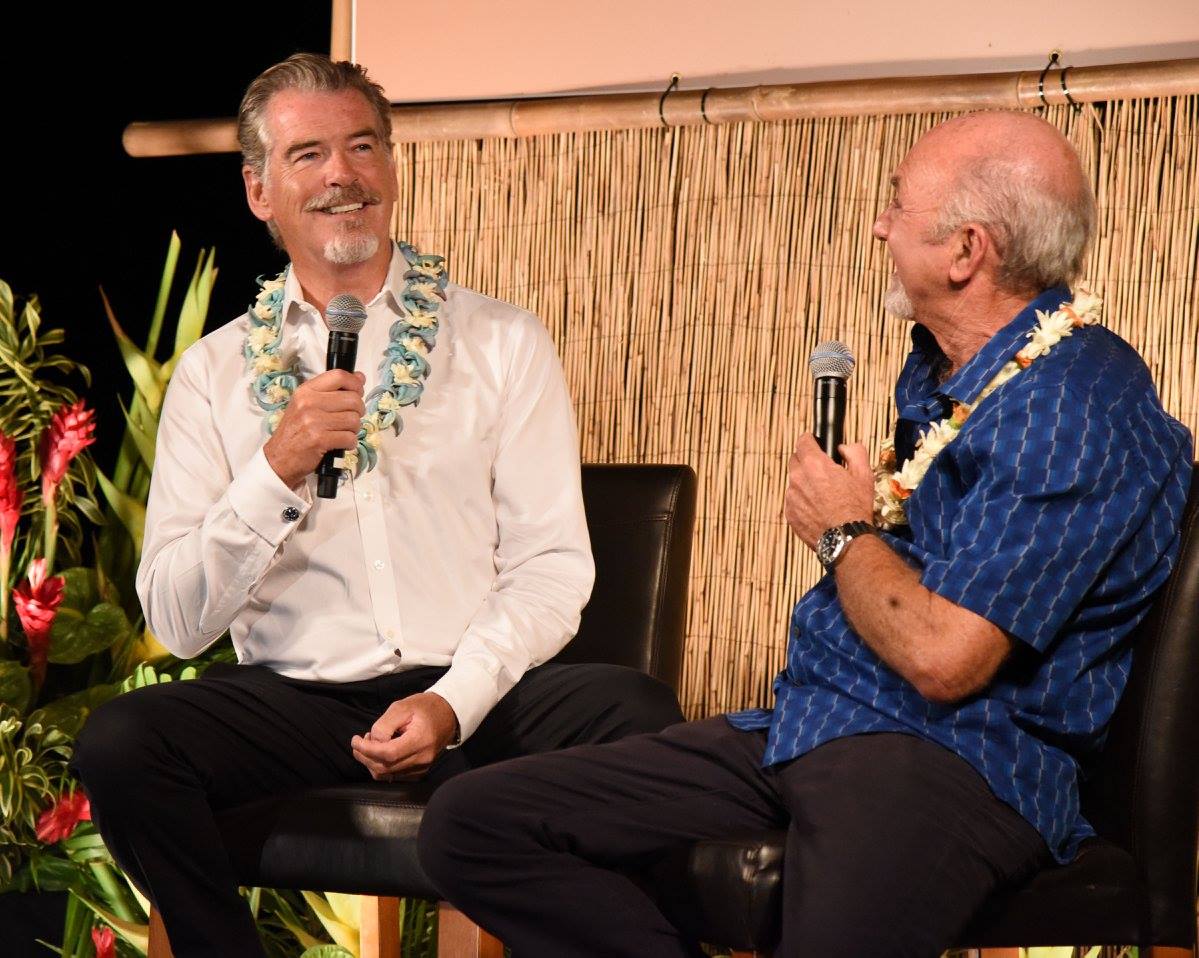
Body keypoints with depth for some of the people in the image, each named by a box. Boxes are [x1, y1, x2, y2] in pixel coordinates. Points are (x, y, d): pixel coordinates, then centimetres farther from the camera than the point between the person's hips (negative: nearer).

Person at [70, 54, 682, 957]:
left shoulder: (504, 342, 9)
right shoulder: (217, 370, 10)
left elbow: (553, 566, 2)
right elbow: (176, 620, 2)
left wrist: (454, 701, -15)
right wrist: (276, 470, -14)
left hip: (476, 692, -1)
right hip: (297, 702, 1)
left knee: (638, 713, -31)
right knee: (119, 741, -27)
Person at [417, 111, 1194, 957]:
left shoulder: (1077, 407, -13)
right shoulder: (939, 366, 18)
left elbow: (942, 657, -20)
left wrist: (843, 530, -3)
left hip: (953, 755, -10)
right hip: (803, 726, 10)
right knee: (470, 822, -4)